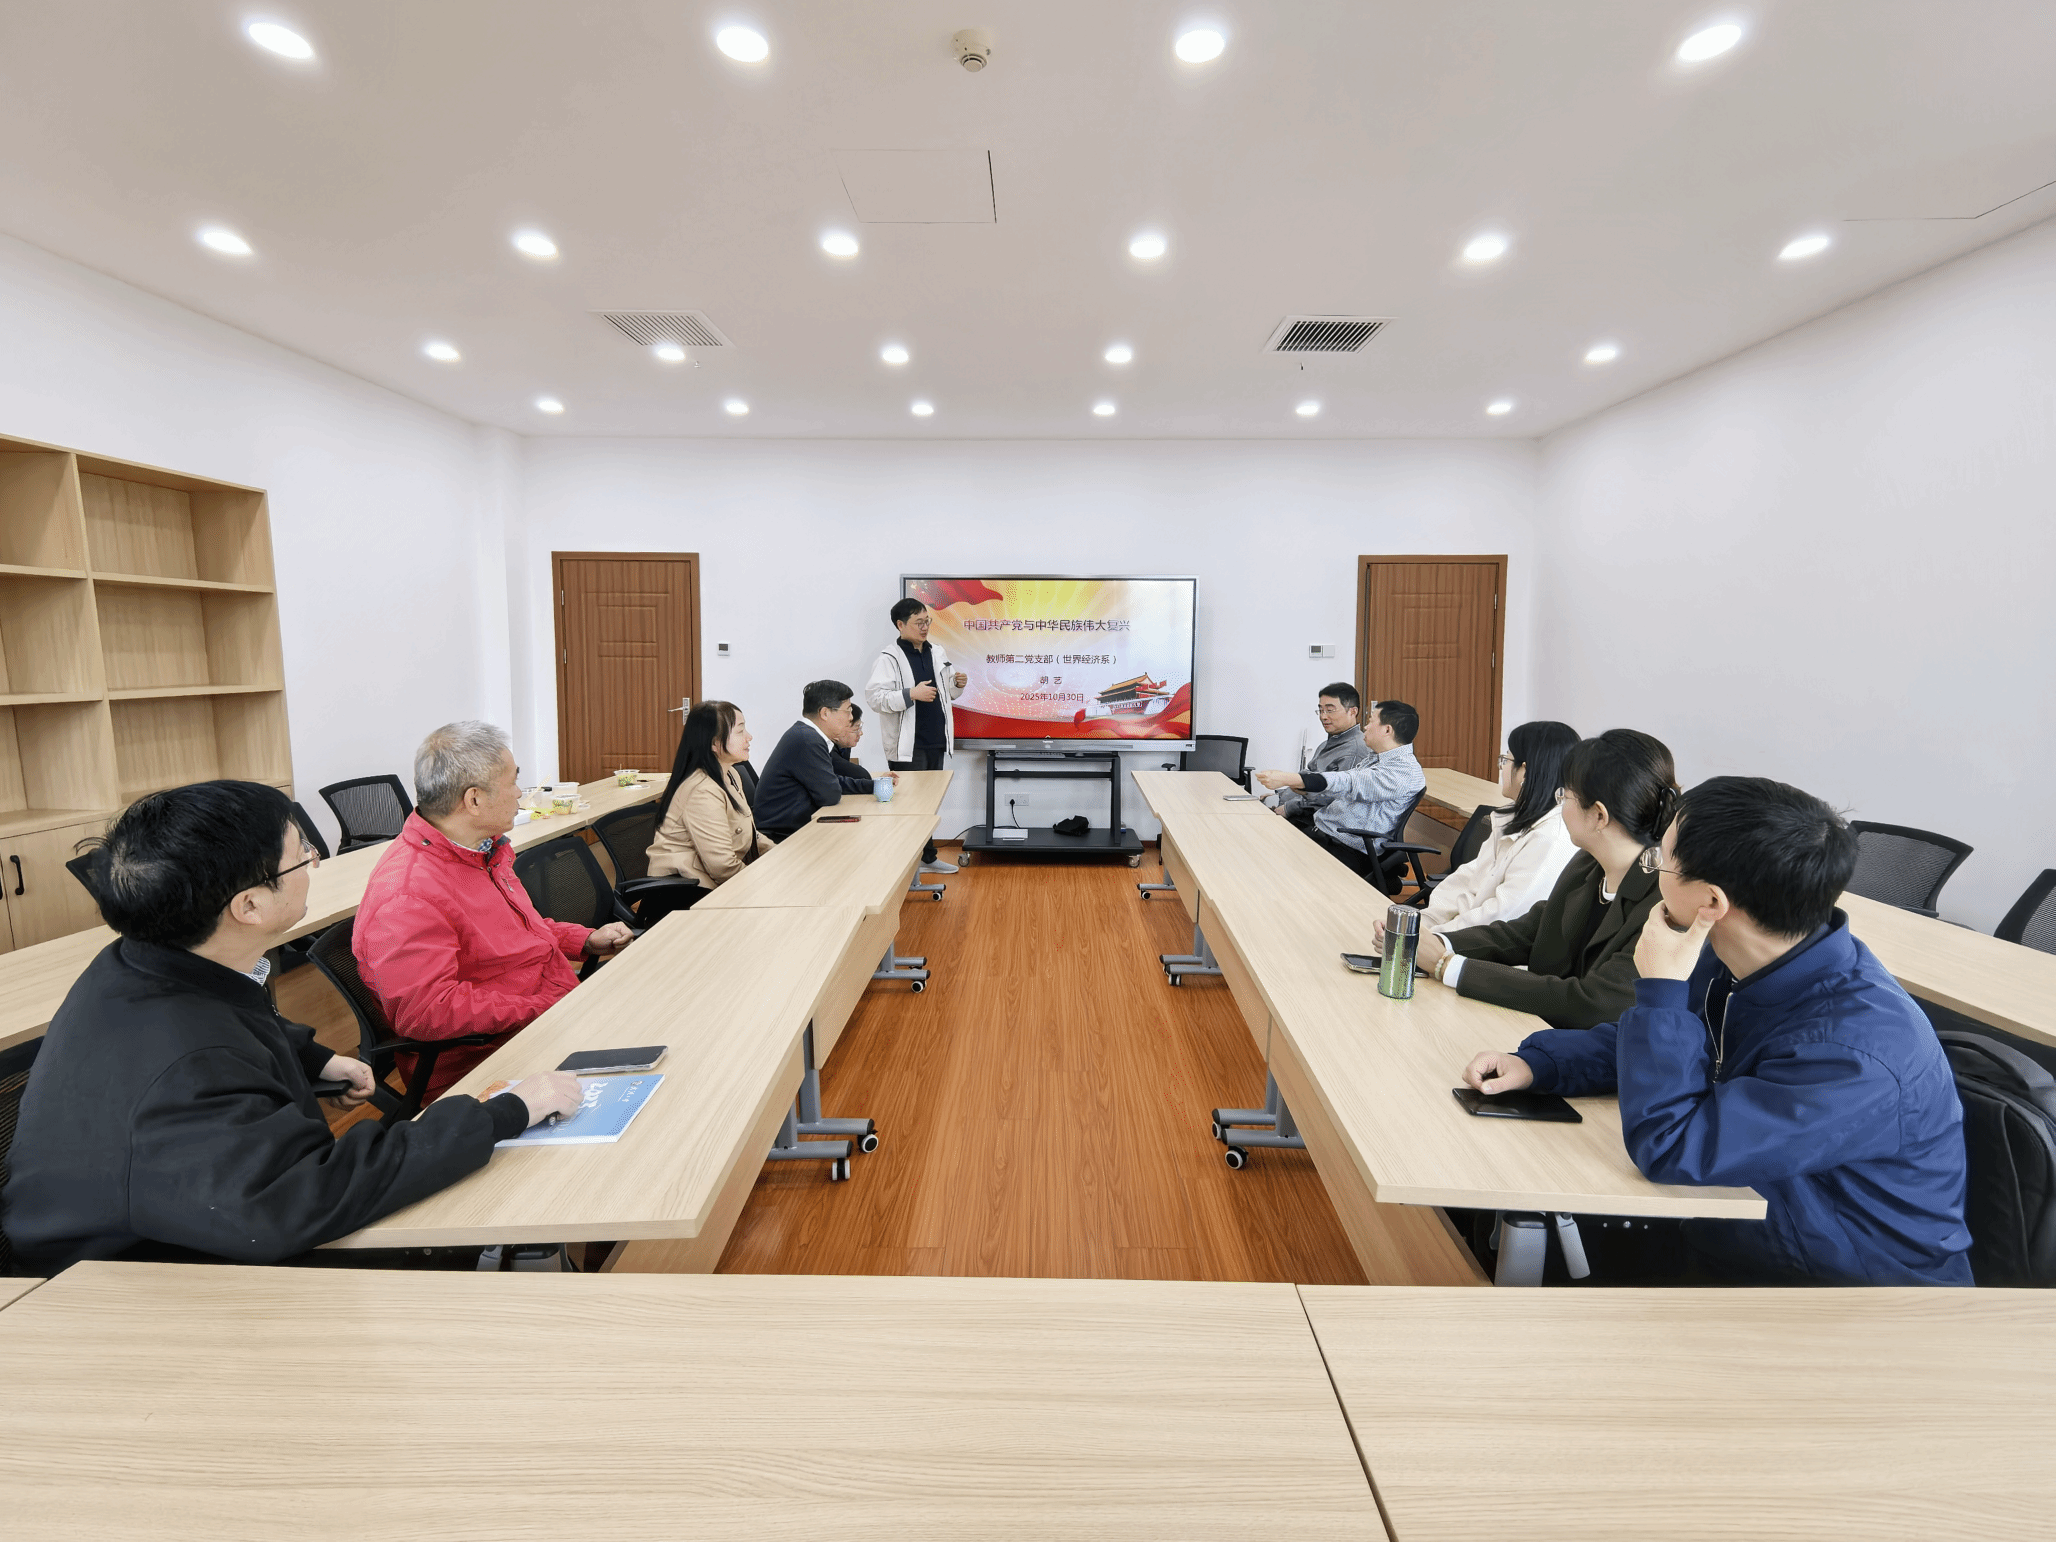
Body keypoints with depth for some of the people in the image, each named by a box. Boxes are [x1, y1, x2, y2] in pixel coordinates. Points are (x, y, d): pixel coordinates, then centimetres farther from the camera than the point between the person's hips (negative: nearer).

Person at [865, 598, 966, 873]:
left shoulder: (937, 652, 12)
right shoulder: (889, 658, -10)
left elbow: (946, 693, 24)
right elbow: (874, 696, -20)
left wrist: (958, 684, 2)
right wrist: (911, 694, -27)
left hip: (936, 742, 7)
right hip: (907, 746, -7)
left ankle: (927, 858, 28)